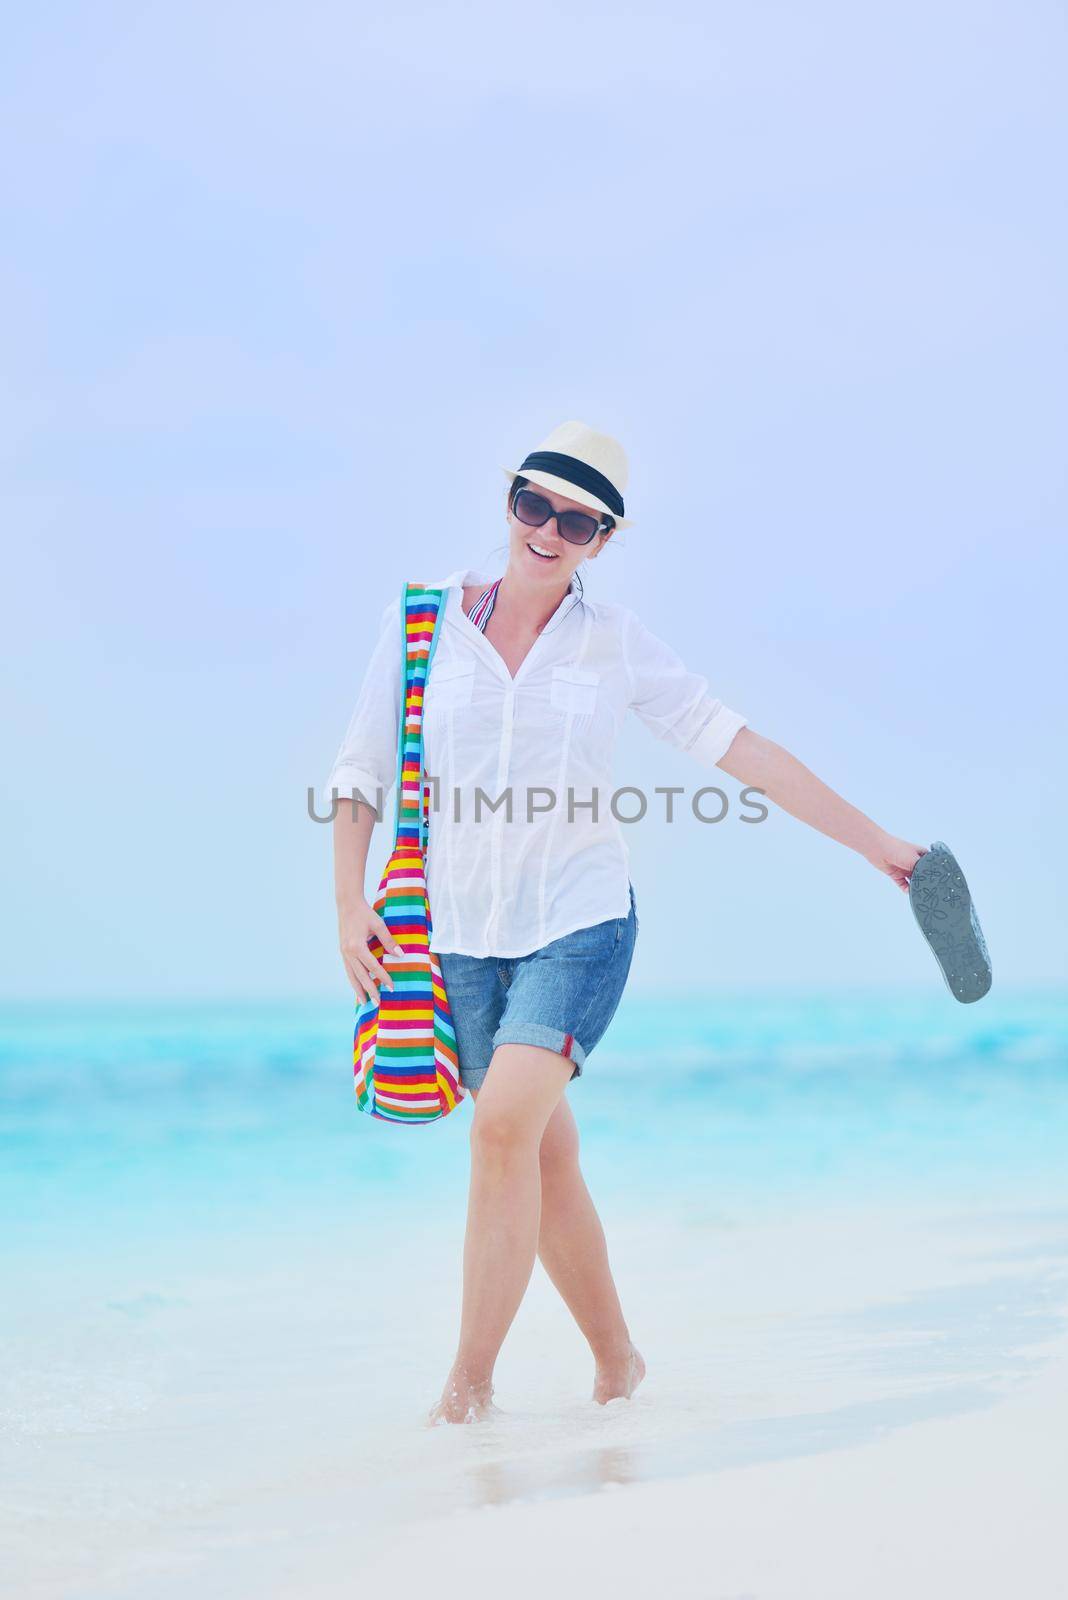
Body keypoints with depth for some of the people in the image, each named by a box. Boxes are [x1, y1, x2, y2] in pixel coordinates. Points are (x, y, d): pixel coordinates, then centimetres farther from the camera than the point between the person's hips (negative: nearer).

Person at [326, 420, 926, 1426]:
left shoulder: (616, 642, 1)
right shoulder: (420, 620, 1)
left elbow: (740, 749, 2)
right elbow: (358, 772, 7)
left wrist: (876, 844, 1)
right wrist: (351, 904, -3)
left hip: (581, 923, -2)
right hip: (462, 934, 2)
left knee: (505, 1125, -22)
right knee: (546, 1164, 6)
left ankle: (470, 1383, -16)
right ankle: (616, 1362, 25)